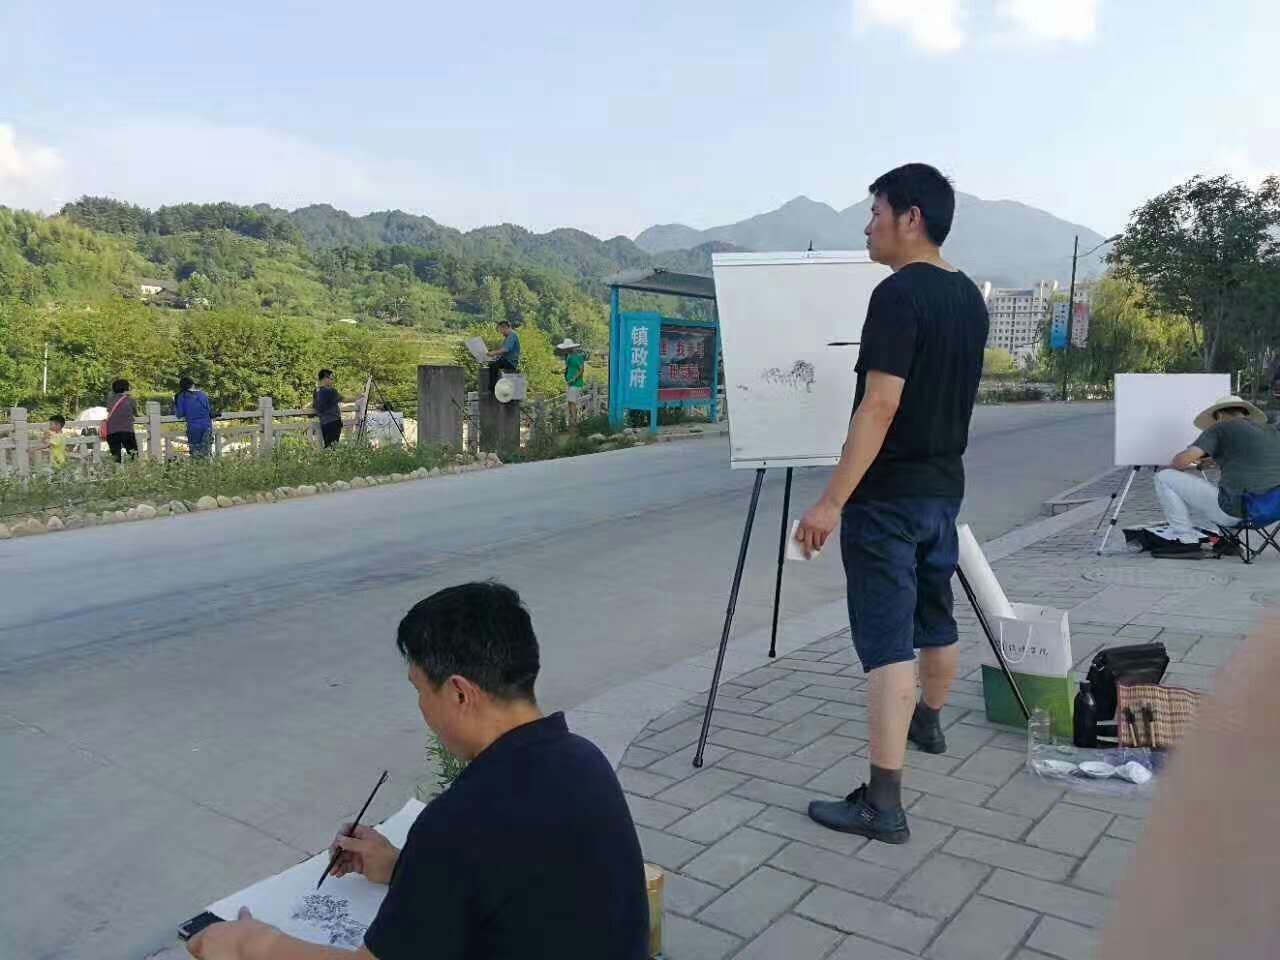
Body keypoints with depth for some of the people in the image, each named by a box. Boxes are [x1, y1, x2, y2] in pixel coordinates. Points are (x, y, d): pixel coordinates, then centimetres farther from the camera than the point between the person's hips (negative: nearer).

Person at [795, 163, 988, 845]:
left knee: (886, 641, -8)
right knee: (934, 615, 24)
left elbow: (880, 406, -24)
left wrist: (832, 501, -23)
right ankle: (928, 722, 46)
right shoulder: (970, 298, 9)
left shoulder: (898, 295, -17)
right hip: (945, 486, 9)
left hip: (888, 495, -9)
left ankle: (882, 803, -5)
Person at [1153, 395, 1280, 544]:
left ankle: (1183, 536, 8)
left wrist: (1172, 467, 12)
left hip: (1234, 512, -7)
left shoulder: (1220, 428, -4)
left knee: (1164, 478, 3)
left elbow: (1182, 460, -11)